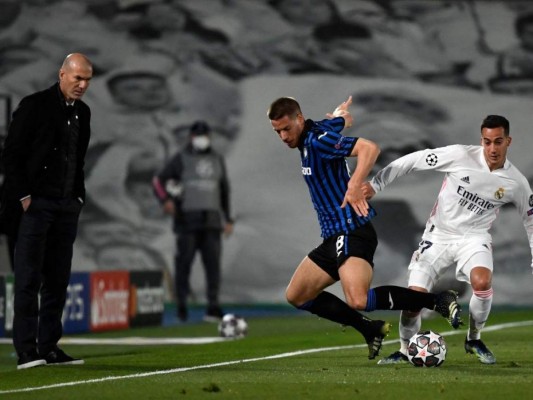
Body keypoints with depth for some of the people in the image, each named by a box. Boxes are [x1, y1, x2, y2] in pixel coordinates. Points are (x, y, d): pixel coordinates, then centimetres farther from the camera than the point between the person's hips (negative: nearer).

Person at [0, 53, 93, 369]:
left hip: (67, 207, 6)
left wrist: (79, 197, 11)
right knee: (29, 278, -7)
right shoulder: (34, 105, -5)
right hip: (37, 204, -6)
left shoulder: (83, 112, 13)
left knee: (58, 280, 6)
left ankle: (49, 347, 10)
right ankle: (26, 350, -8)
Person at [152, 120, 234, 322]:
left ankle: (213, 306, -8)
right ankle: (181, 303, 12)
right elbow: (159, 181, -1)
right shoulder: (181, 159, 2)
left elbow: (224, 190, 21)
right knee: (184, 261, -1)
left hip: (211, 221, 3)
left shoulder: (217, 160, 15)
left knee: (213, 261, -7)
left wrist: (228, 219, 17)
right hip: (187, 220, -3)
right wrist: (165, 200, -21)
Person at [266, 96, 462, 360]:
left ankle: (439, 301, -14)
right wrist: (340, 114, 55)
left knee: (358, 301, -30)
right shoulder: (307, 138, 13)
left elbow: (369, 148, -26)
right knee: (296, 296, 12)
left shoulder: (318, 140, -14)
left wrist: (355, 185, -33)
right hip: (334, 236, 11)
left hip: (352, 232, -11)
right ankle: (371, 330, 15)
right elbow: (339, 121, 35)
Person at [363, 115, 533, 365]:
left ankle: (474, 339, -3)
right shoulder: (461, 156, -14)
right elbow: (414, 161, -10)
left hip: (473, 238, 0)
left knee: (482, 282, -31)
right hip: (438, 236, 0)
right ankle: (405, 350, 17)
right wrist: (376, 184, -12)